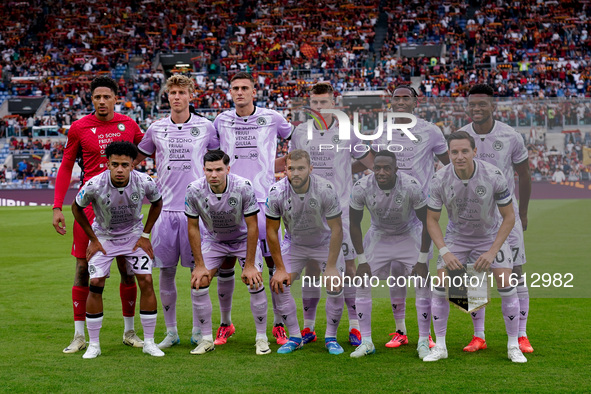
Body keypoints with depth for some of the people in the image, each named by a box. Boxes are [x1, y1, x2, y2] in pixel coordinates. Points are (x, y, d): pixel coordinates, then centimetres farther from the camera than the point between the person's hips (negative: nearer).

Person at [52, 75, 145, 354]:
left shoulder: (128, 125, 6)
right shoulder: (79, 128, 1)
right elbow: (66, 168, 5)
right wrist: (57, 207, -1)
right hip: (89, 203, -1)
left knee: (128, 268, 4)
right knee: (83, 268, 0)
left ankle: (129, 331, 19)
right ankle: (79, 336, 9)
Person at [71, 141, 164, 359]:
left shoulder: (145, 183, -24)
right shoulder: (94, 185, -27)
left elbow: (157, 203, 1)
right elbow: (76, 208, -6)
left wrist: (145, 235, -2)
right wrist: (92, 239, -5)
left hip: (134, 235, 1)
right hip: (103, 237, -1)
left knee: (146, 281, -10)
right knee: (96, 284, -11)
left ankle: (149, 342, 2)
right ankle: (94, 344, 3)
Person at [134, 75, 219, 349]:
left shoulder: (205, 127, 4)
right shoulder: (156, 129, 9)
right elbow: (137, 159, 22)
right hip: (166, 208, 2)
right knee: (166, 271, 3)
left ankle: (198, 331, 12)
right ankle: (171, 332, 14)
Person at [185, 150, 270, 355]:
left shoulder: (244, 187, -29)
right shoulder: (194, 190, -23)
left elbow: (252, 227, -21)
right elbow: (193, 228, -11)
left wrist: (249, 265, -20)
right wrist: (199, 265, -12)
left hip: (243, 238, -2)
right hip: (213, 239, 2)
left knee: (255, 283, -16)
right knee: (198, 284, -10)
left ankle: (261, 337, 1)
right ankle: (207, 339, 5)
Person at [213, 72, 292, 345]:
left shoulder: (271, 118, 3)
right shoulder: (221, 121, 8)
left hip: (264, 199, -1)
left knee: (275, 261, -3)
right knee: (225, 263, 2)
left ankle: (279, 324, 9)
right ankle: (226, 323, 18)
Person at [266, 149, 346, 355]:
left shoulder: (326, 189, -28)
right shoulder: (276, 192, -23)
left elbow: (336, 229, -19)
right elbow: (272, 231, -12)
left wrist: (331, 267, -21)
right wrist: (280, 268, -13)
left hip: (325, 243, -2)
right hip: (294, 243, 2)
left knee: (336, 286, -16)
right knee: (278, 284, -12)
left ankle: (331, 338, 4)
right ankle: (295, 338, 3)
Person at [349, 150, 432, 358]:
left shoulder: (411, 186, -31)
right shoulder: (361, 188, -26)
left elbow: (427, 223, -17)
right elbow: (354, 224, -10)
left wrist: (422, 260, -16)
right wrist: (362, 260, -10)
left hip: (409, 235, -2)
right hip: (378, 234, 2)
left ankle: (424, 342, 1)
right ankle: (366, 341, 4)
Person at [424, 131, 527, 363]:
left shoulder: (493, 176, -25)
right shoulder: (440, 180, -21)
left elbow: (509, 217, -14)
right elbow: (432, 220, -8)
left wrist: (492, 252, -19)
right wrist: (444, 252, -20)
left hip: (491, 235, -1)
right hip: (456, 237, 1)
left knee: (506, 285, -12)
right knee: (440, 286, -10)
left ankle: (513, 346, 3)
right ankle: (440, 347, 4)